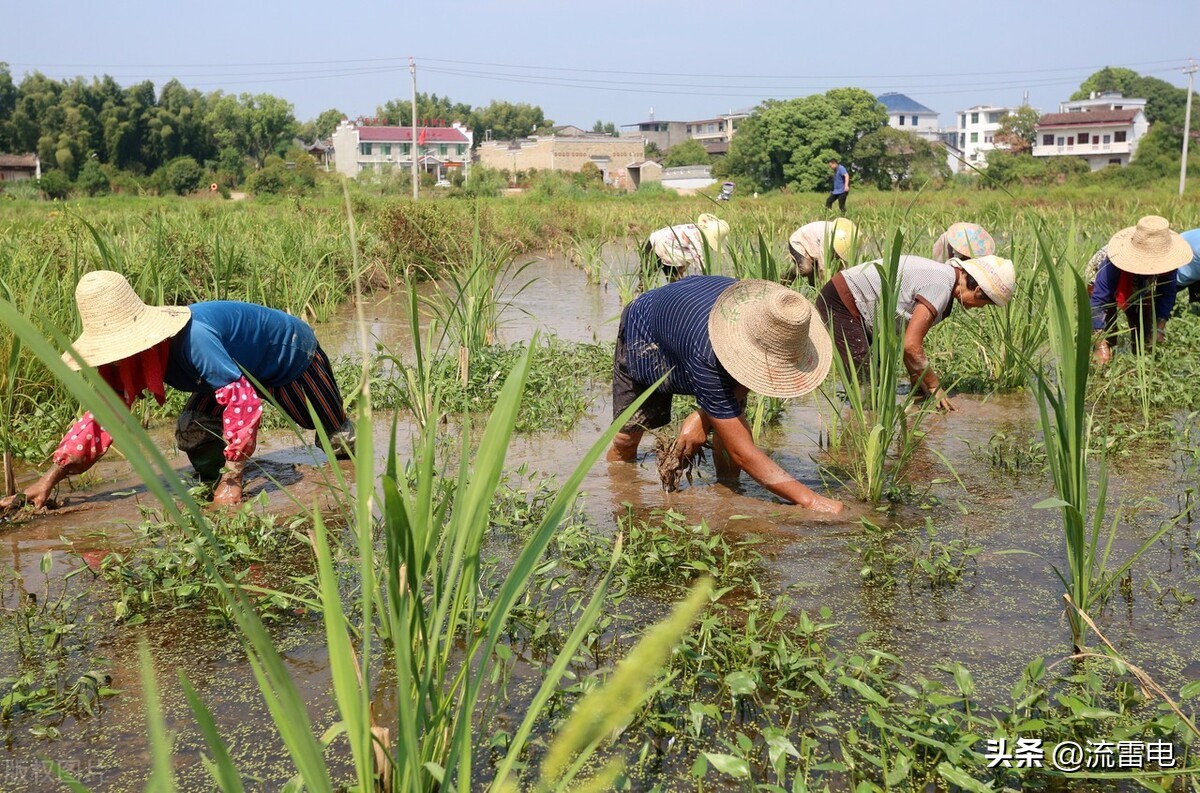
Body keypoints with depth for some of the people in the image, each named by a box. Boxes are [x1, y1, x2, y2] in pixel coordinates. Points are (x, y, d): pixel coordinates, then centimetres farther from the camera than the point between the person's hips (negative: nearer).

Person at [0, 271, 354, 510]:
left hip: (291, 351, -6)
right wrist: (50, 478, -20)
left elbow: (242, 401, -45)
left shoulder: (193, 339, -45)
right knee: (192, 430, -13)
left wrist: (231, 480, -39)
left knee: (338, 439, 13)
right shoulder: (133, 354, -18)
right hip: (247, 371, 6)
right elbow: (103, 416, -13)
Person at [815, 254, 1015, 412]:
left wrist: (919, 382, 15)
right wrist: (934, 387, -12)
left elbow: (908, 339, 16)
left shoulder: (943, 275, 11)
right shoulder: (940, 287, -22)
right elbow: (911, 345, -25)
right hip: (840, 303, -11)